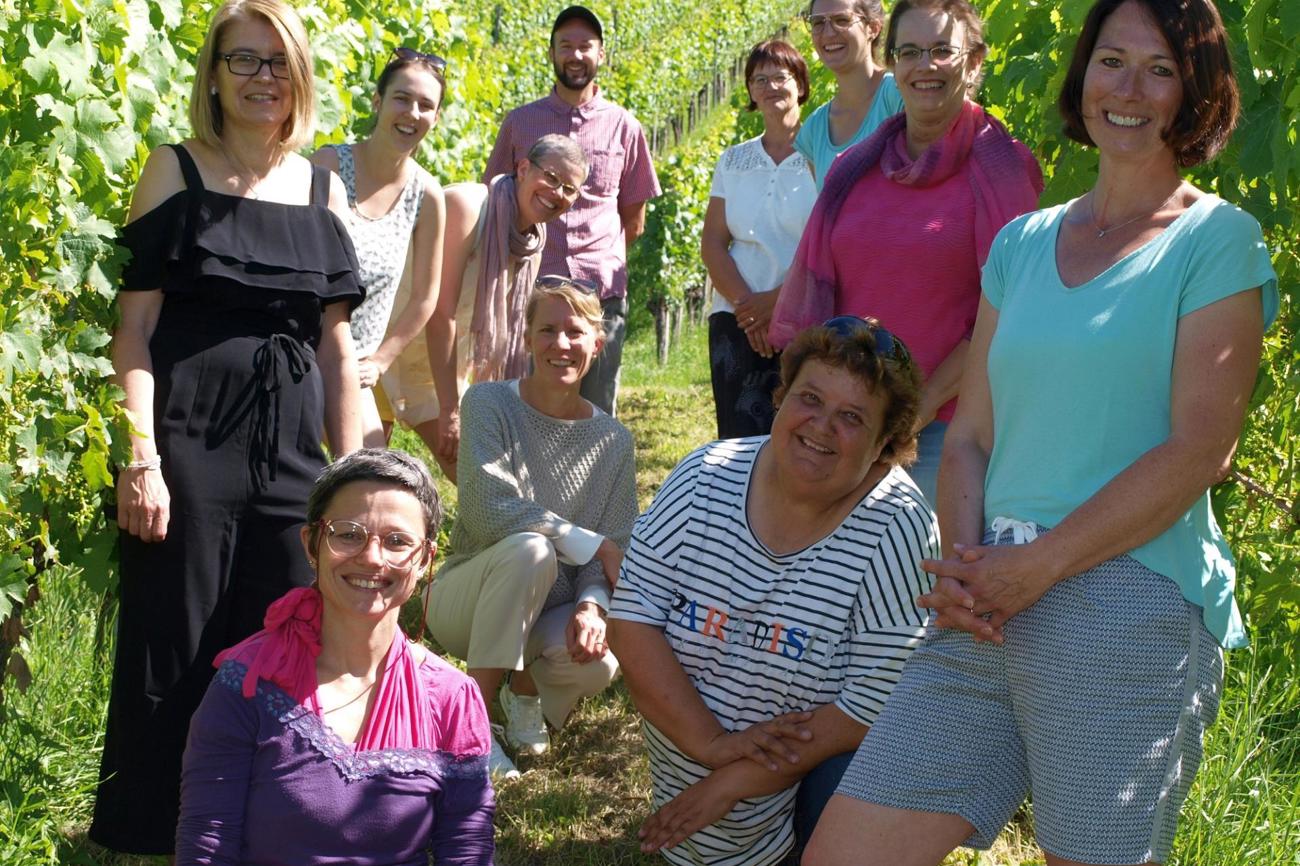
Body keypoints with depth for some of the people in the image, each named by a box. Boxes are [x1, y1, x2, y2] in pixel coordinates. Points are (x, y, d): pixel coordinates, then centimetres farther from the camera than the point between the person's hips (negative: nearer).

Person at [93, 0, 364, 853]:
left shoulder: (325, 190, 10)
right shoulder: (176, 172, 0)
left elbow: (337, 346, 12)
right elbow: (135, 328, -5)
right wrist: (141, 458, -14)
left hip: (293, 452, 4)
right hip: (188, 445, -3)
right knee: (176, 659, 2)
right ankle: (151, 834, 18)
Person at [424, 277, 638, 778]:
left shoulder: (613, 441, 0)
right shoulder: (490, 404, -11)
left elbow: (615, 552, -4)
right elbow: (486, 509, -24)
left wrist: (592, 606, -25)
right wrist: (591, 545, -22)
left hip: (550, 614, 3)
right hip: (468, 602, -3)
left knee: (599, 661, -30)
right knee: (529, 549, -35)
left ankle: (527, 691, 8)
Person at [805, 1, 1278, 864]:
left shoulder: (1220, 241, 1)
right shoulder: (1023, 243, 16)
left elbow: (1200, 449, -9)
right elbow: (972, 435, 14)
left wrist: (1036, 567, -13)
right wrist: (962, 567, -4)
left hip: (1133, 607, -5)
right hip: (990, 619, 5)